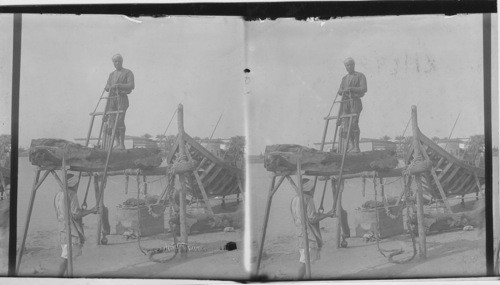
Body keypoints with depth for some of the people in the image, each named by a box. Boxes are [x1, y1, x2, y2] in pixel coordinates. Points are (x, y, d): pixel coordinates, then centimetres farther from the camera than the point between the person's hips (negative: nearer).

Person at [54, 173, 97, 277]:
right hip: (71, 230, -9)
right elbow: (76, 215, -18)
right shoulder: (72, 195, -14)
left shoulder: (58, 194, 13)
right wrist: (91, 211, -9)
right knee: (66, 256, -8)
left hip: (62, 228, 9)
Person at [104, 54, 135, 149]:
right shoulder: (112, 74, 24)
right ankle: (117, 143, 6)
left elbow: (131, 86, -6)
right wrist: (109, 87, -5)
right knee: (112, 121, -1)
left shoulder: (128, 73, 6)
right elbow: (107, 87, 20)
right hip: (111, 98, 6)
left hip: (122, 98, -6)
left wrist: (119, 85, -17)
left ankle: (122, 144, -14)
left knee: (120, 120, -15)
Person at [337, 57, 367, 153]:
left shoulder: (360, 76, 5)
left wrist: (351, 89, -15)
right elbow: (340, 91, 19)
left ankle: (357, 147, -14)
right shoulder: (344, 78, 23)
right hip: (345, 102, 5)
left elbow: (364, 89, -7)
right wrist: (341, 91, -5)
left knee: (354, 123, -16)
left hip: (355, 101, -5)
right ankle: (352, 145, 3)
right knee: (346, 124, -3)